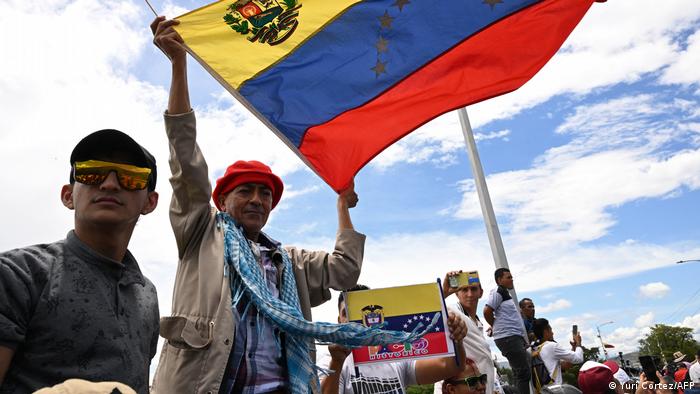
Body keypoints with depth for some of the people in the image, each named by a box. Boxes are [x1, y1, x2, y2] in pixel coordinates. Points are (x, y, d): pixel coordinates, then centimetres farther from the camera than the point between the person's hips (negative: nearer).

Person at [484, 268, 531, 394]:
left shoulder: (505, 293, 20)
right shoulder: (498, 292, -9)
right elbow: (487, 311, -17)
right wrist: (497, 327, -3)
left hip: (514, 338, 10)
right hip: (509, 338, -10)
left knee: (520, 374, 13)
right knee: (524, 373, -10)